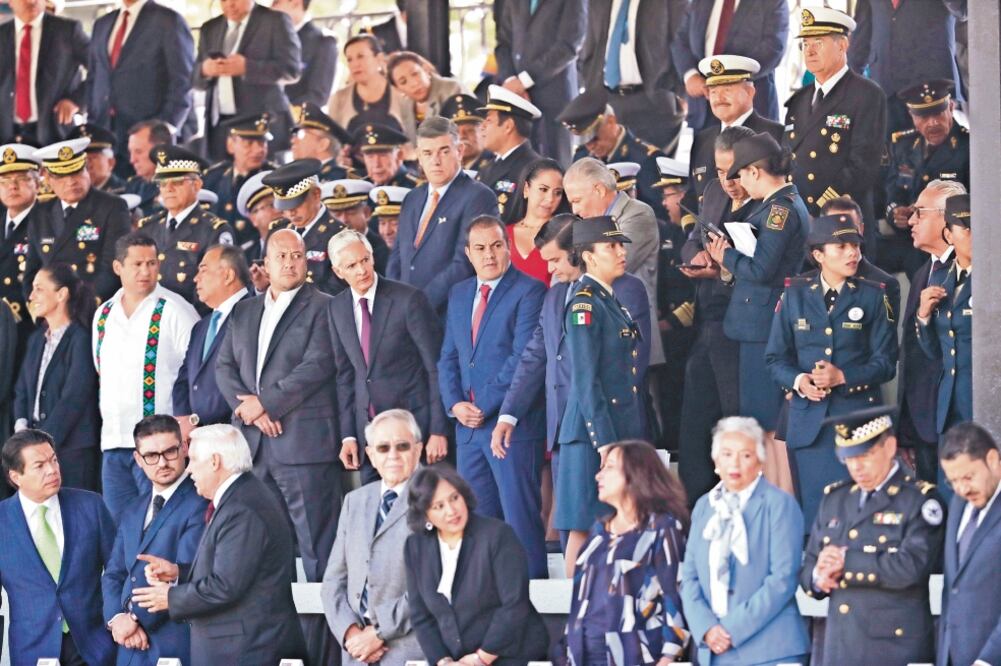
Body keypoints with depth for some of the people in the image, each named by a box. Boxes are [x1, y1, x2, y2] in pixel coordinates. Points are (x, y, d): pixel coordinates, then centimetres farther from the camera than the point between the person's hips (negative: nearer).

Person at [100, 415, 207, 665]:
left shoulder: (199, 506, -8)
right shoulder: (133, 514, 20)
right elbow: (113, 574, 16)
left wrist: (138, 620, -11)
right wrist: (117, 618, -4)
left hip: (174, 645, -7)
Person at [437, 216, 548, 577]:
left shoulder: (529, 291, -6)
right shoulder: (459, 294, 17)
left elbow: (524, 358, -14)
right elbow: (448, 357, 18)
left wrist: (484, 405, -14)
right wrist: (455, 404, 0)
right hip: (468, 426, 7)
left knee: (521, 520, -6)